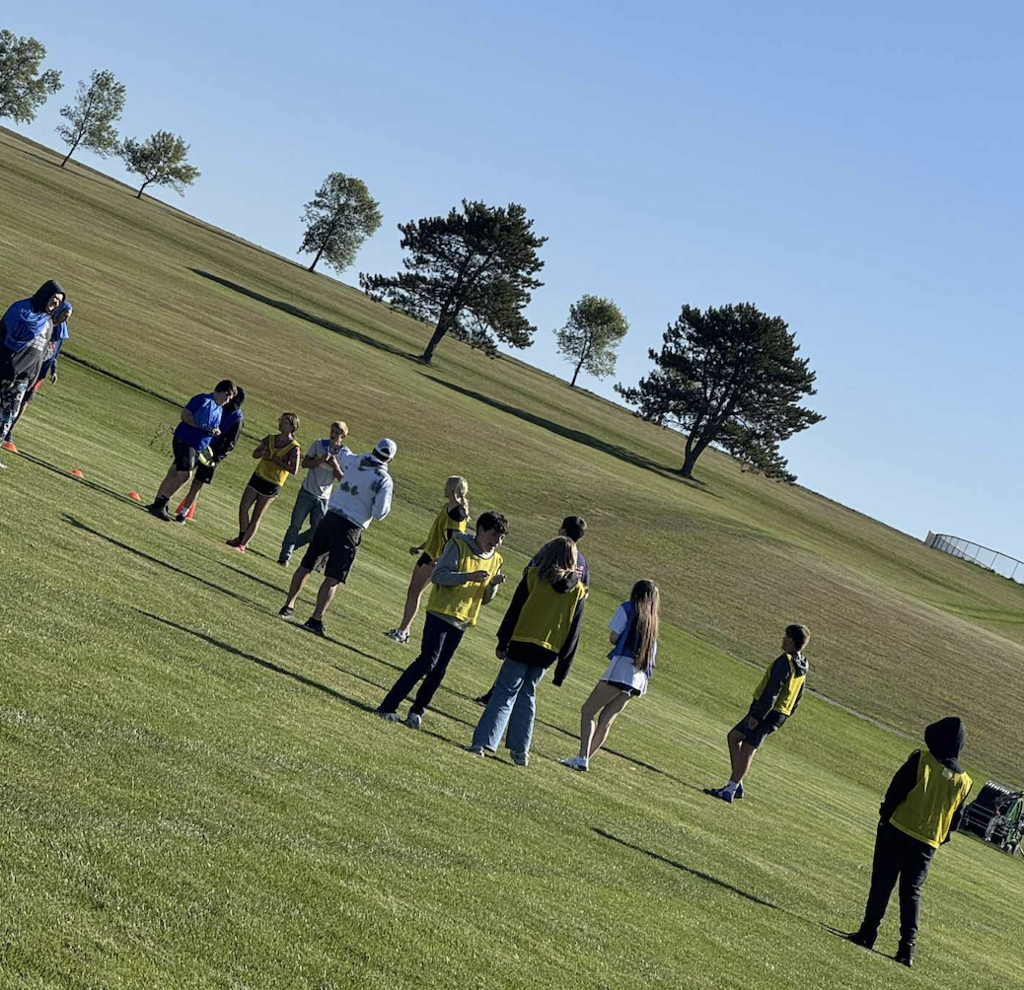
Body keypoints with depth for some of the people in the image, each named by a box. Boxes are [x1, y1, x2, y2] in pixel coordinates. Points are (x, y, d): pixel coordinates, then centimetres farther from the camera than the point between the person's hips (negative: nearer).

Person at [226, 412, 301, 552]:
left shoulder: (294, 448, -13)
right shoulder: (270, 439, 2)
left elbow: (294, 469, -18)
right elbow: (255, 453, 12)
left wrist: (276, 459, -21)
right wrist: (263, 453, -11)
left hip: (272, 484, -5)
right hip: (258, 476, 5)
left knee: (256, 516, 1)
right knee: (243, 507, 3)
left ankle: (243, 543, 9)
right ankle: (241, 537, 19)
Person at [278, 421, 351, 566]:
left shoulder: (345, 454, -1)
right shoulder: (319, 444, -1)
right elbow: (305, 463, -2)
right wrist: (320, 460, -18)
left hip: (323, 497, 2)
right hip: (307, 492, -2)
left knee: (317, 530, 4)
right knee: (295, 525, -5)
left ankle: (288, 548, 23)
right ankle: (285, 555, 2)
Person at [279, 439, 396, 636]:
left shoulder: (352, 460, 3)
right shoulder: (384, 481, -12)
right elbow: (380, 513, -14)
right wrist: (387, 498, 2)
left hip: (331, 516, 5)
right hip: (351, 528, -5)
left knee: (307, 564, 15)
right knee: (333, 578, -2)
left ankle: (288, 606, 19)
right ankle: (316, 619, -7)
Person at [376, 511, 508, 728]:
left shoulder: (496, 560, 12)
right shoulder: (458, 546, -6)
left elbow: (486, 599, 15)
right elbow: (438, 575, -14)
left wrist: (493, 585, -6)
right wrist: (469, 576, -23)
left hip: (462, 621, 6)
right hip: (441, 611, -6)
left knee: (439, 670, 6)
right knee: (428, 660, -15)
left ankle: (417, 711, 17)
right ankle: (388, 706, -12)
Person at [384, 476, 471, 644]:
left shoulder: (458, 513, -18)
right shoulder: (447, 507, 12)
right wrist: (421, 547, 25)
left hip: (436, 558, -9)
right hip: (429, 553, 9)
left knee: (415, 591, -8)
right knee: (412, 591, 11)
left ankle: (403, 631, -4)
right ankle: (404, 630, 18)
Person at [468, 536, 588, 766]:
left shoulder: (534, 575, -3)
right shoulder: (578, 590, 5)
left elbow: (514, 611, -5)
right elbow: (573, 632, 6)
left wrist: (503, 643, 0)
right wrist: (563, 667, 10)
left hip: (522, 644, -3)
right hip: (548, 652, 3)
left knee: (505, 692, 0)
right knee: (527, 696, 18)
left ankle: (483, 741, -9)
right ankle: (520, 749, 16)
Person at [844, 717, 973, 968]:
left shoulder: (921, 760, -7)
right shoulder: (964, 782, 6)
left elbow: (895, 791, -8)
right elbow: (956, 818, 10)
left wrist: (885, 815, 4)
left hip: (897, 830, -3)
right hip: (928, 843, 3)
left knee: (882, 883, 4)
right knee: (912, 891, 10)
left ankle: (868, 932, 2)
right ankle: (907, 945, 1)